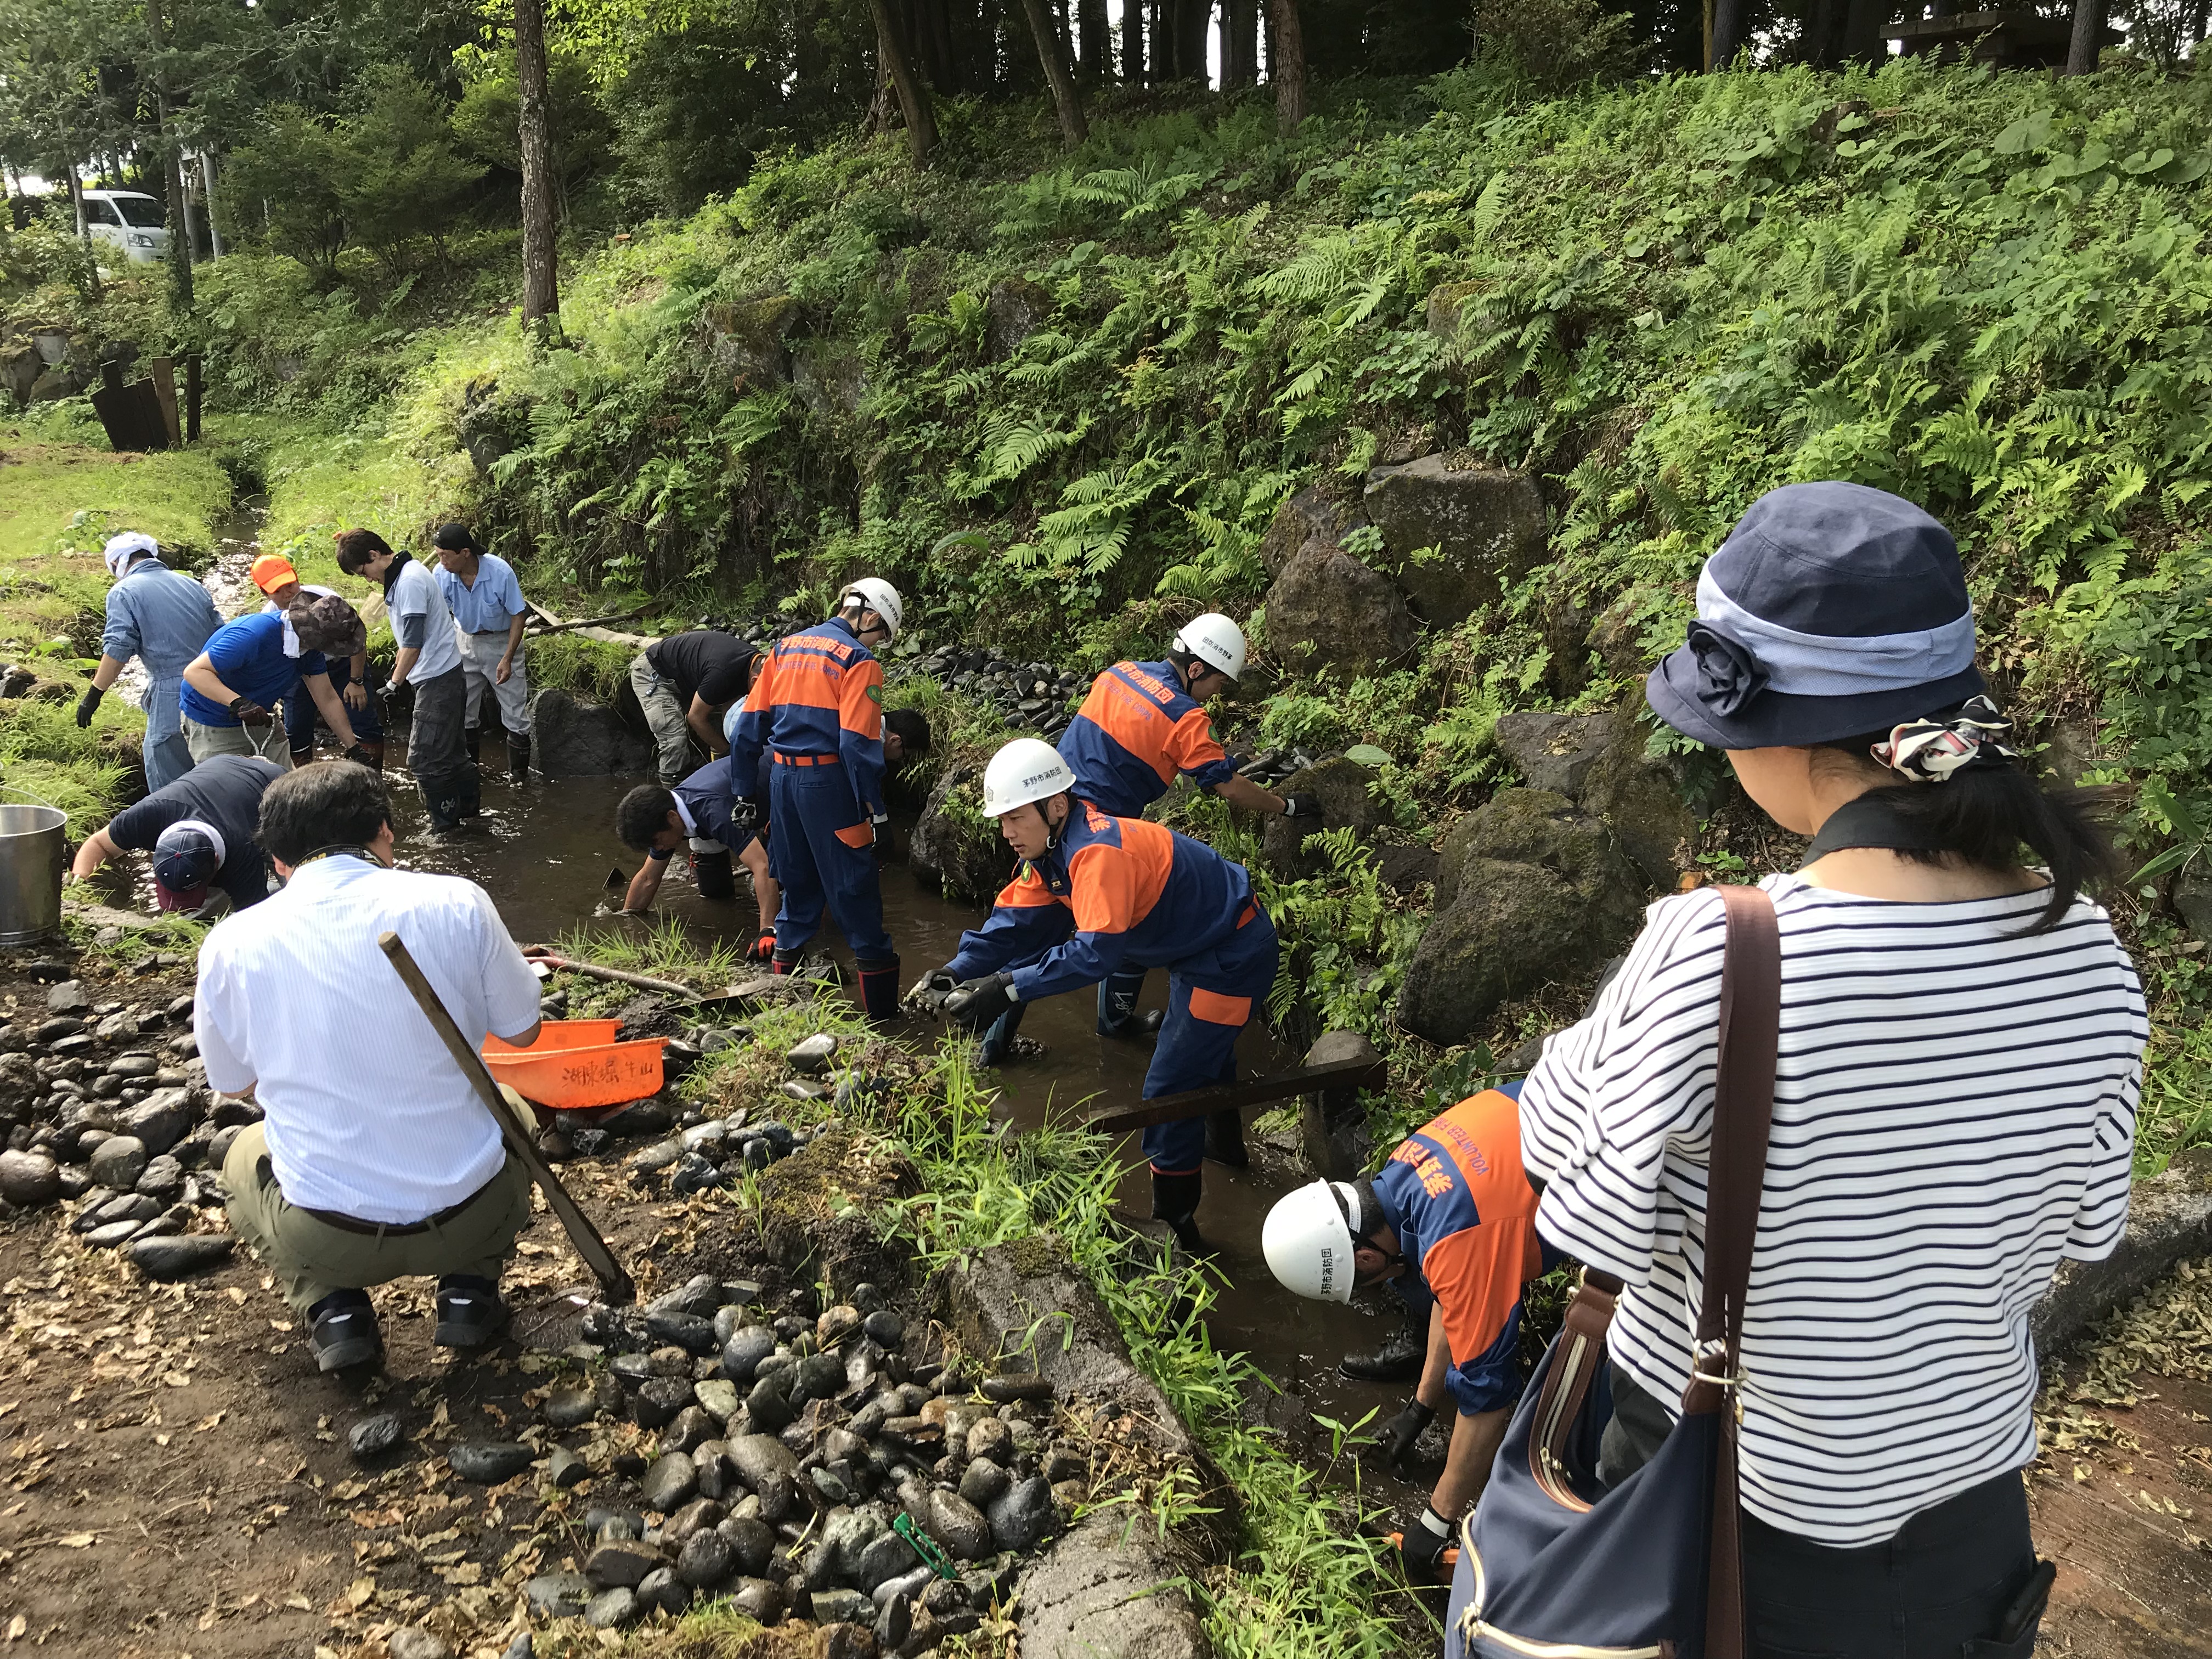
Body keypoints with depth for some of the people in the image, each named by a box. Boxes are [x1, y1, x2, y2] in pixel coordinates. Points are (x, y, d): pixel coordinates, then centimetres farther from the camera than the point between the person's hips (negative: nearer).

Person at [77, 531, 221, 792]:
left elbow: (117, 650, -11)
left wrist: (93, 696, -5)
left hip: (172, 701, -6)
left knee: (169, 791, 0)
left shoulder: (124, 591, -2)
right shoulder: (192, 585, 17)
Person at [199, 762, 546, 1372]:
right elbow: (522, 1031, 3)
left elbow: (233, 1081, 10)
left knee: (245, 1157, 34)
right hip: (471, 1218, 0)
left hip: (325, 1242, 0)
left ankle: (332, 1309, 12)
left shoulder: (231, 945, -8)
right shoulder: (456, 903, -11)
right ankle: (470, 1288, 15)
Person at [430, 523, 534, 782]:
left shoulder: (500, 572, -28)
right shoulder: (442, 575, -19)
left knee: (515, 712, -1)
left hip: (501, 641, -3)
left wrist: (507, 659, -22)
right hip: (465, 641, 3)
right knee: (464, 712, 13)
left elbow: (518, 615, -18)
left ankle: (519, 775, 11)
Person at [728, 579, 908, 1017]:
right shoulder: (859, 661, -8)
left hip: (781, 777, 6)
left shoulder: (784, 648, 12)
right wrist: (874, 806, -10)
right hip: (828, 781, -6)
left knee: (797, 883, 19)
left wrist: (746, 792, 17)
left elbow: (747, 728, 11)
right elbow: (858, 742, -16)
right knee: (854, 890, 0)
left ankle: (783, 966, 25)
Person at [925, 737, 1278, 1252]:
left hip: (1234, 956, -11)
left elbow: (1096, 952, -43)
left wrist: (1008, 989, -46)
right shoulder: (1054, 845, -3)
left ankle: (1173, 1229, 7)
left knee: (1169, 1092, -7)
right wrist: (958, 971, -20)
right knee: (1206, 1060, 32)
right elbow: (1017, 919, -5)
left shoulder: (1099, 851, -34)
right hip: (1200, 948, 11)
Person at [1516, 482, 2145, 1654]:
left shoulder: (1704, 959, -31)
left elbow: (1563, 1145, -15)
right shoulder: (2087, 956, -15)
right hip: (1967, 1487, 4)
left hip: (1723, 1483, -3)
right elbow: (2075, 1234, -3)